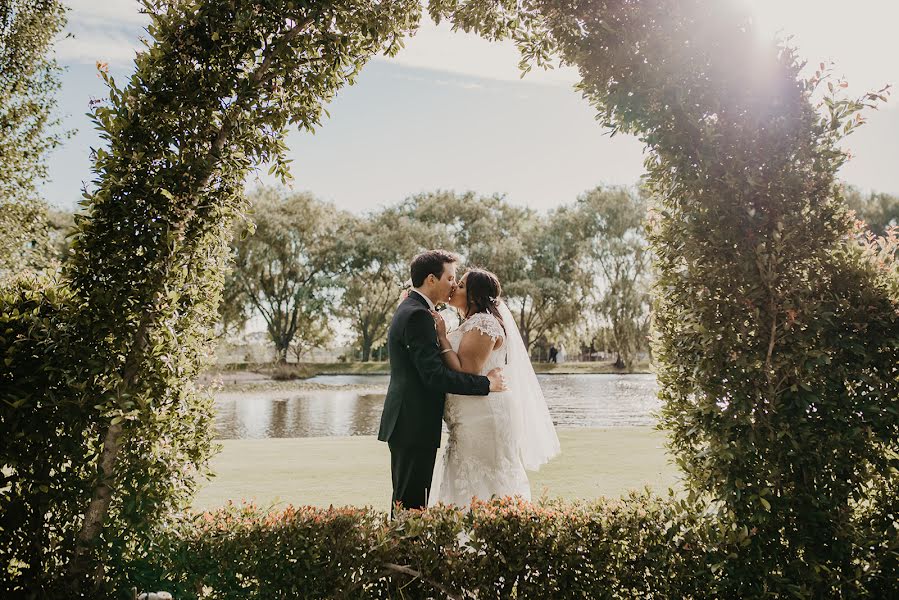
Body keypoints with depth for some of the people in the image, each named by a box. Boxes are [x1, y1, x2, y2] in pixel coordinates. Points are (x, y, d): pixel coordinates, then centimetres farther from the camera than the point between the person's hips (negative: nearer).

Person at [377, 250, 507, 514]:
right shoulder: (418, 315, -17)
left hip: (408, 423, 11)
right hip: (414, 425, -11)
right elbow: (434, 374, -24)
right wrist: (485, 383, -16)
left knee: (408, 498, 16)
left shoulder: (409, 310, 16)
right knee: (410, 503, -5)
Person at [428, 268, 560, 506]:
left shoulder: (483, 323, -15)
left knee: (480, 488, -3)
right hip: (471, 421, 10)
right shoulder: (470, 323, 17)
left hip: (483, 421, -10)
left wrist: (442, 337, -17)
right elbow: (457, 369, 18)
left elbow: (465, 372, -23)